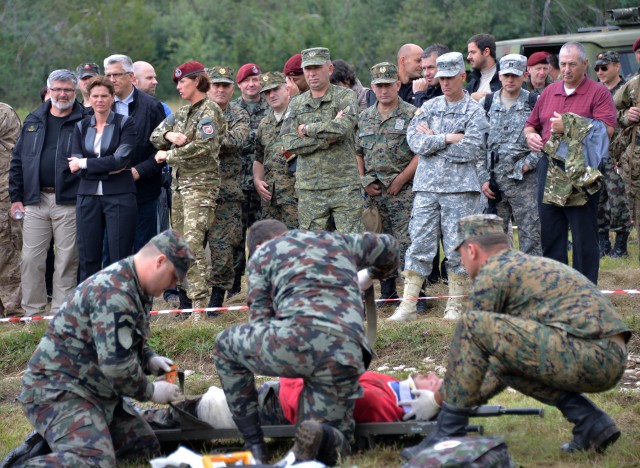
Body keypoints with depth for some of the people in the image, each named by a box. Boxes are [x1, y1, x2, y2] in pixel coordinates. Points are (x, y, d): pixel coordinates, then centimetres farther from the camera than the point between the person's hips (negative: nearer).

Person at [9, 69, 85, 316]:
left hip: (69, 202, -3)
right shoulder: (33, 121, 13)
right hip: (34, 201, 3)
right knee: (31, 259, 2)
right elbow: (17, 160, 14)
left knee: (67, 260, 1)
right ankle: (32, 312, 10)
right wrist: (16, 196, 8)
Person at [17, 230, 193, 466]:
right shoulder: (114, 292, -23)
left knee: (146, 447, 9)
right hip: (58, 390, -11)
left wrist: (150, 359, 8)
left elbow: (130, 342, 27)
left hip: (95, 390, 11)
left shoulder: (132, 285, 10)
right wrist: (150, 392, -10)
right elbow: (116, 364, -26)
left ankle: (51, 438, 13)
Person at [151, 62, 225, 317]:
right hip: (179, 182, 9)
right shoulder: (181, 112, 17)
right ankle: (185, 302, 13)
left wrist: (168, 155, -10)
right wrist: (169, 136, -8)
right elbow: (155, 136, 15)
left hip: (201, 182, -9)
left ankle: (200, 304, -20)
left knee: (193, 243, -17)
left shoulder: (209, 111, -8)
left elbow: (202, 147, -19)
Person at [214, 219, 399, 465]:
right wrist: (370, 276, 71)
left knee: (226, 344, 28)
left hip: (296, 339, -3)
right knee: (334, 443, 19)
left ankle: (255, 446, 16)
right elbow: (388, 246, 50)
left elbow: (259, 321, 19)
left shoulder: (262, 253, 23)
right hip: (346, 357, 3)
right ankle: (320, 436, -20)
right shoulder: (339, 241, 33)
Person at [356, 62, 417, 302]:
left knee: (406, 242, -10)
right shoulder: (365, 118, 14)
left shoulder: (412, 115, -3)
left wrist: (400, 180, -12)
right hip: (374, 191, 5)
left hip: (403, 190, -5)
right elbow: (358, 152, 18)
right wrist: (365, 181, 4)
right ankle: (387, 293, 18)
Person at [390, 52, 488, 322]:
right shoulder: (428, 107, 12)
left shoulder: (474, 112, 0)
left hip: (460, 188, -3)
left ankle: (455, 306, 10)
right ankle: (407, 305, -1)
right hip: (427, 187, 3)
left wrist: (433, 140, -6)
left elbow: (471, 149, -13)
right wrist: (449, 138, -11)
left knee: (457, 248, 0)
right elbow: (414, 141, -1)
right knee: (419, 244, -1)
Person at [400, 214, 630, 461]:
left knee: (472, 324, -8)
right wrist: (472, 398, 39)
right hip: (613, 360, 10)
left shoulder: (493, 272, 1)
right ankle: (591, 423, 14)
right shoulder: (531, 265, 28)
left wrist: (440, 397, 20)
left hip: (585, 354, -10)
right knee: (509, 360, 31)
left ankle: (448, 434, -4)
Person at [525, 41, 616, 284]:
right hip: (549, 170, 6)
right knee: (550, 234, 9)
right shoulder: (549, 92, 16)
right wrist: (531, 136, 0)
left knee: (584, 236, -1)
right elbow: (531, 124, 24)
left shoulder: (598, 93, -3)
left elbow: (607, 130, -15)